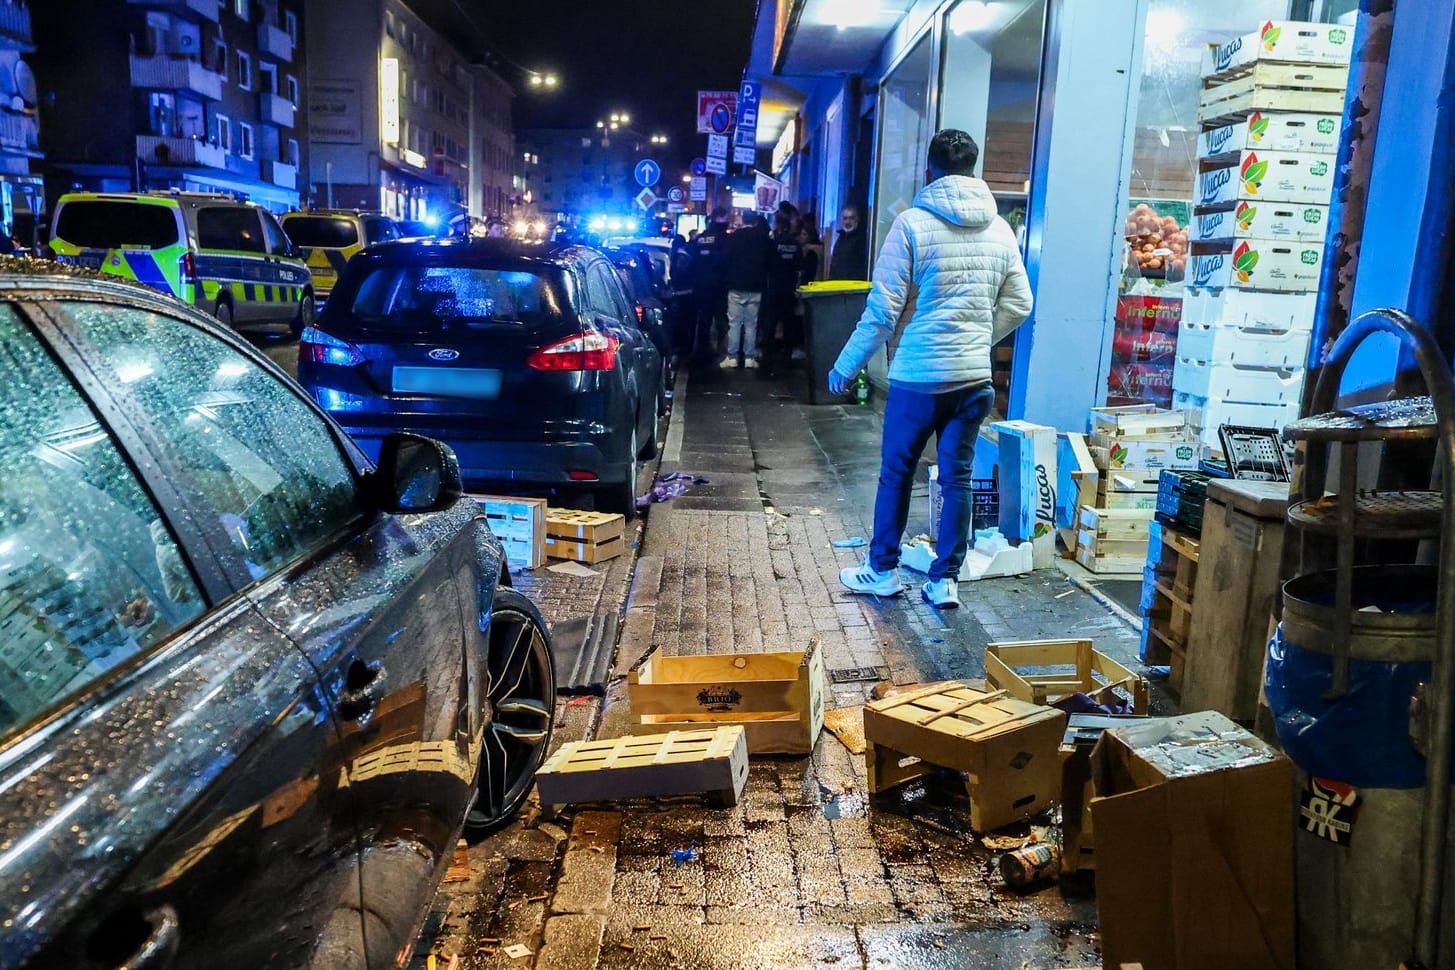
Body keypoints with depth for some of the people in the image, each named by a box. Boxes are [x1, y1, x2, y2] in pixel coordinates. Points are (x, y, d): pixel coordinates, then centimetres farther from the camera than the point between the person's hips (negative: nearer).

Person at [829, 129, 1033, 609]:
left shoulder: (913, 223, -9)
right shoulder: (1000, 230, 5)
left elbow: (883, 310, -11)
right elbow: (1018, 306, 10)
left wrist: (845, 366, -1)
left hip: (918, 376, -4)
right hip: (975, 377, 4)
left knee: (896, 473, 10)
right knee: (957, 479, 9)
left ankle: (883, 570, 22)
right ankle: (945, 581, 15)